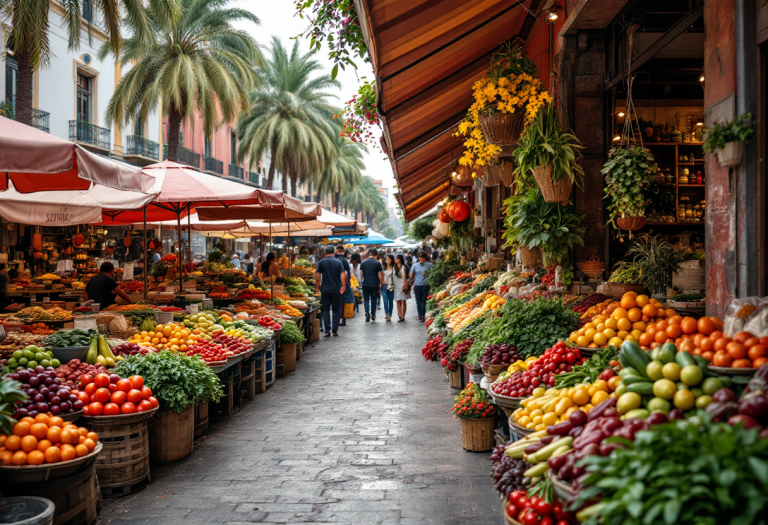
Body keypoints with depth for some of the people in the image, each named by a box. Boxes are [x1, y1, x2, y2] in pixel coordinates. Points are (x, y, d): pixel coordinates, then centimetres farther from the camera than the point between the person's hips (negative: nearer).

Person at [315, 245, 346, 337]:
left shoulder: (321, 262, 0)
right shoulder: (338, 262, 0)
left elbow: (317, 276, -3)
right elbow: (343, 275, -7)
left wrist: (317, 287, 8)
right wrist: (344, 287, 4)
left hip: (325, 290, 0)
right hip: (336, 290, 0)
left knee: (325, 310, 5)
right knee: (336, 310, 10)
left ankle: (327, 330, -2)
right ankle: (335, 330, 7)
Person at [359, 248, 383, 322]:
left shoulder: (363, 263, 1)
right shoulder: (377, 263, -5)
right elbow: (380, 275, -3)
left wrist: (361, 281, 21)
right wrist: (380, 283, 9)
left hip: (365, 285, 1)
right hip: (375, 285, -1)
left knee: (366, 299, 6)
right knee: (373, 300, 11)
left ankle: (367, 313, -12)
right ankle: (373, 315, 15)